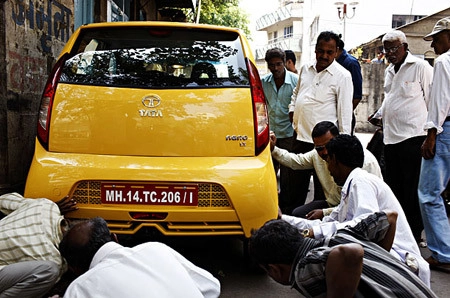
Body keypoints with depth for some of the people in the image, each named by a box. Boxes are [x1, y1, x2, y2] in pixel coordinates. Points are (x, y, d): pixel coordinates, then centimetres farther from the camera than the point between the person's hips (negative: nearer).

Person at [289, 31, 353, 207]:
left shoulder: (342, 76, -9)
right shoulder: (306, 68, 9)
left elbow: (345, 112, -10)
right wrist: (292, 109, 11)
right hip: (300, 136, 7)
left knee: (322, 187, 4)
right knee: (297, 184, 18)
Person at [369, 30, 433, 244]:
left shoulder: (421, 67, -6)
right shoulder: (389, 71, 18)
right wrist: (379, 114, 14)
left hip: (412, 137, -8)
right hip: (391, 136, 8)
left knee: (412, 190, -2)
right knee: (393, 186, 13)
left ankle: (414, 234, 9)